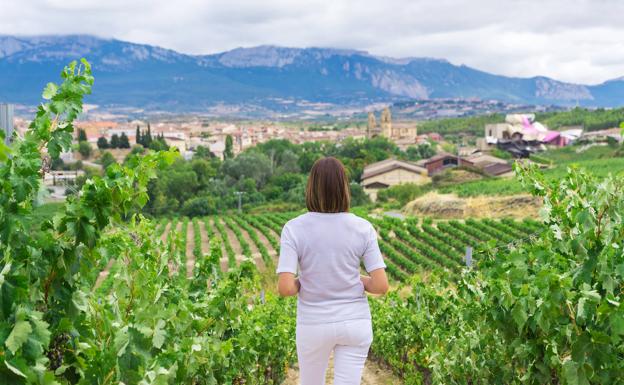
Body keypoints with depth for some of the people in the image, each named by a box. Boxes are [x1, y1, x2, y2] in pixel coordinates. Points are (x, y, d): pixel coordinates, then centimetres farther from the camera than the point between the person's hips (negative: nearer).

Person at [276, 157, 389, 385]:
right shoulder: (362, 228, -10)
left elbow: (285, 288, -20)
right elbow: (381, 285, -12)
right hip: (356, 323, 1)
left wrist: (299, 284, 2)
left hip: (314, 325, -1)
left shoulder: (294, 229, -14)